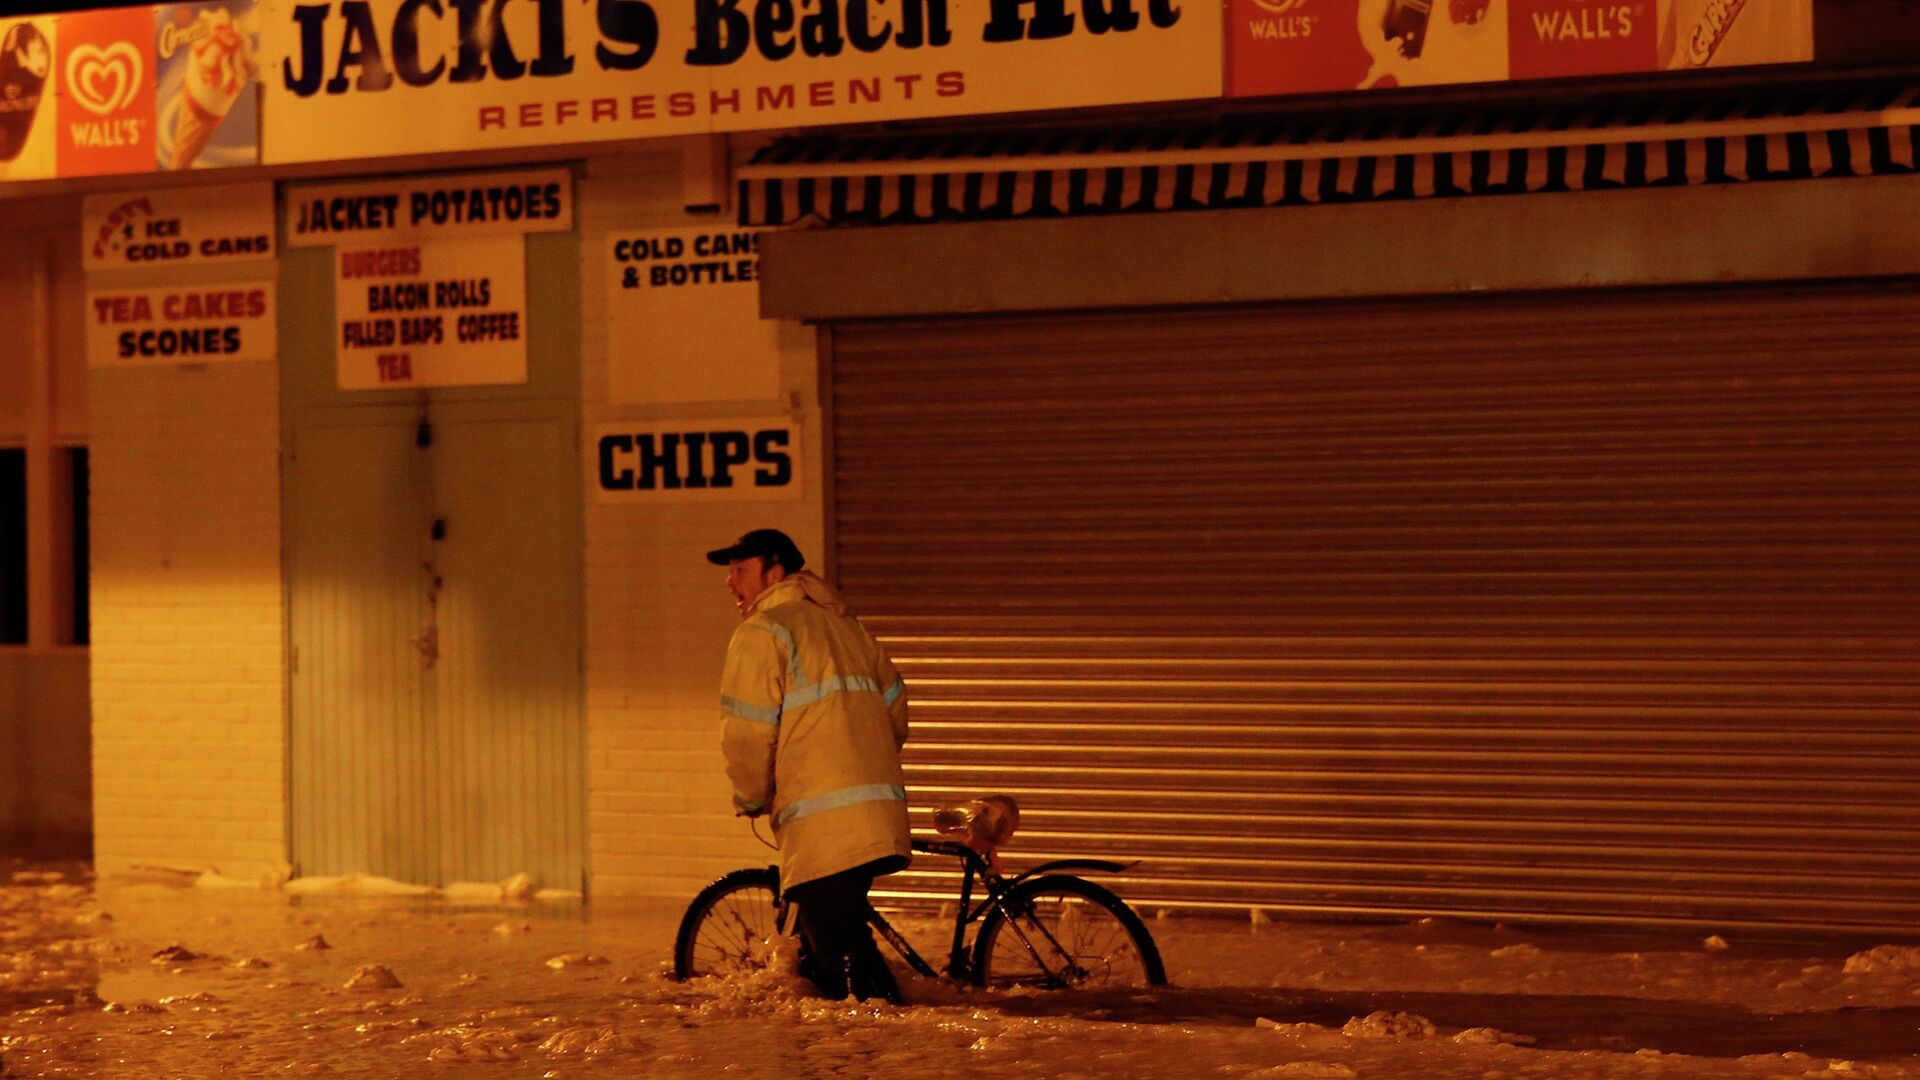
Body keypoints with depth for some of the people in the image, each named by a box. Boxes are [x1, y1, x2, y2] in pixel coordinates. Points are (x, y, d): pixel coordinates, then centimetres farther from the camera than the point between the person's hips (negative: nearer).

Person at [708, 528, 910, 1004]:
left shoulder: (762, 631, -4)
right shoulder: (844, 624, 22)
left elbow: (747, 733, -9)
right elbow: (895, 707, 23)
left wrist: (751, 800, 8)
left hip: (824, 823, -9)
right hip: (879, 816, 9)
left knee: (841, 953, -7)